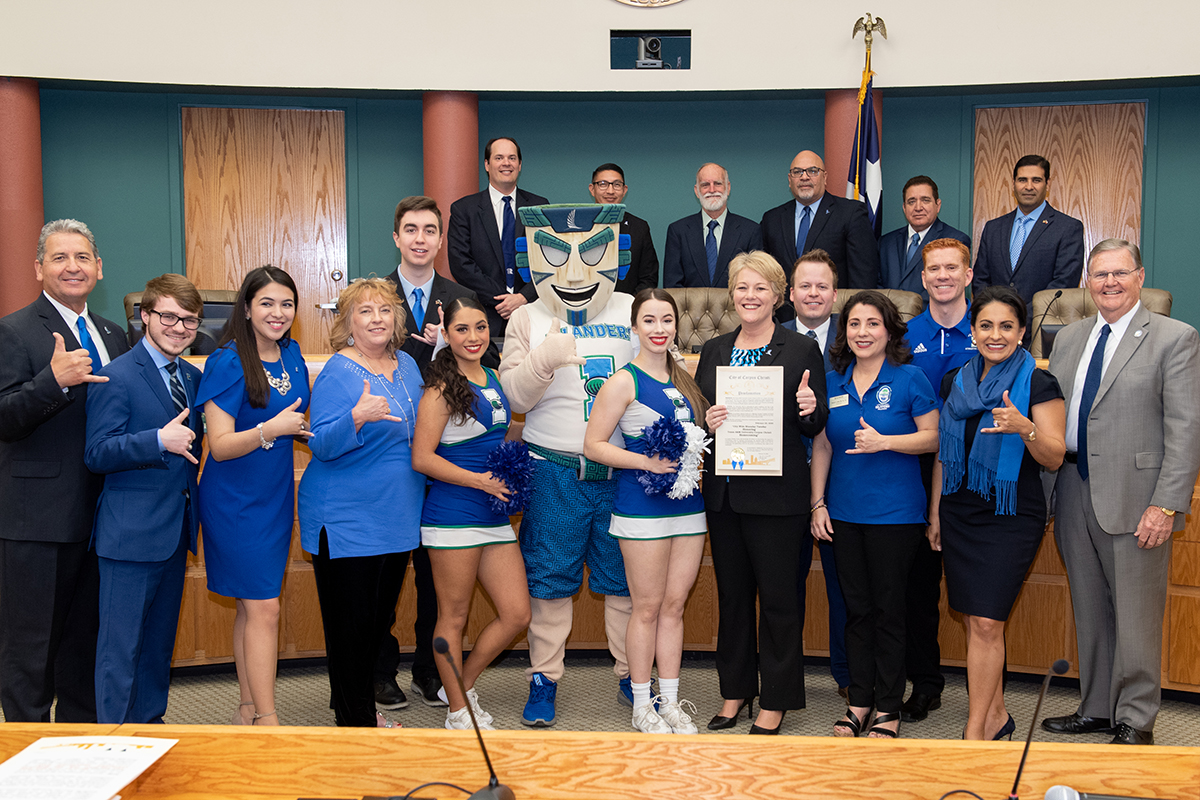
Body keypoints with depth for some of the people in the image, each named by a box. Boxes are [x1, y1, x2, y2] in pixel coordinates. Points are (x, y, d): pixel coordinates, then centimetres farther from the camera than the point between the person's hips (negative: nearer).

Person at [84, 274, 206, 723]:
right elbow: (96, 454, -17)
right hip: (131, 533, -7)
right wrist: (160, 440, -27)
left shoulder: (192, 377, 11)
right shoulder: (118, 376, -11)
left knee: (160, 638, 18)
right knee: (121, 644, 0)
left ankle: (149, 722, 31)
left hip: (176, 531, 8)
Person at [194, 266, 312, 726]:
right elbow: (220, 445, -18)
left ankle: (248, 709, 22)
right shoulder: (227, 363, -15)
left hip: (275, 495, 6)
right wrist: (270, 429, -30)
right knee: (263, 607, -7)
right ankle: (266, 718, 0)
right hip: (235, 499, -6)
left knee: (252, 606, 13)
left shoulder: (291, 355, 6)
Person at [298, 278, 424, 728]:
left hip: (397, 516, 7)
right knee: (351, 622, 2)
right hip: (346, 520, -7)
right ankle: (356, 719, 16)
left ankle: (358, 704, 35)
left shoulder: (407, 365, 9)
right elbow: (321, 445, -20)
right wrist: (357, 417, -36)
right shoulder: (337, 373, -12)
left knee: (380, 618, 17)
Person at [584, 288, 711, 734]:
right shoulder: (623, 382, -7)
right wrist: (647, 462, -19)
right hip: (642, 507, -5)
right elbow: (593, 446, -10)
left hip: (688, 504, 6)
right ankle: (642, 706, 17)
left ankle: (670, 701, 22)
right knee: (648, 607, 3)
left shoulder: (683, 378, 12)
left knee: (674, 605, 11)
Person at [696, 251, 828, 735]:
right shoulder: (713, 351, 11)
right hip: (723, 493, 4)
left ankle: (775, 702, 17)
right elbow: (693, 413, 12)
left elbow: (815, 426, 0)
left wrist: (809, 409, -22)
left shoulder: (801, 350, -1)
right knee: (732, 595, 14)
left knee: (778, 598, 3)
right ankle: (736, 691, 28)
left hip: (776, 495, -4)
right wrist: (705, 422, -10)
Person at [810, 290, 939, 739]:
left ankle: (888, 708, 15)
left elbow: (933, 437, -4)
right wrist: (818, 503, 6)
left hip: (895, 513, -4)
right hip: (844, 513, 4)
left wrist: (883, 441, -18)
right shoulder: (832, 382, 7)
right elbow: (821, 446, 11)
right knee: (856, 610, 11)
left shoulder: (909, 379, -4)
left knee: (888, 610, 2)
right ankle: (859, 702, 22)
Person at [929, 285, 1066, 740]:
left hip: (1012, 518, -5)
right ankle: (996, 716, 23)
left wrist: (1024, 428, -27)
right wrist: (935, 513, 14)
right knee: (973, 619, 9)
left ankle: (975, 732, 0)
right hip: (960, 514, 5)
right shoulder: (955, 382, 9)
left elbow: (1054, 458, -9)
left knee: (986, 622, -9)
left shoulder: (1039, 385, -6)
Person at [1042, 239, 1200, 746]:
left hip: (1135, 501, -5)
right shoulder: (1068, 338, 13)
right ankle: (1095, 709, 28)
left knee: (1136, 616, 3)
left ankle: (1135, 721, 18)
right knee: (1090, 612, 15)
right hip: (1075, 496, 5)